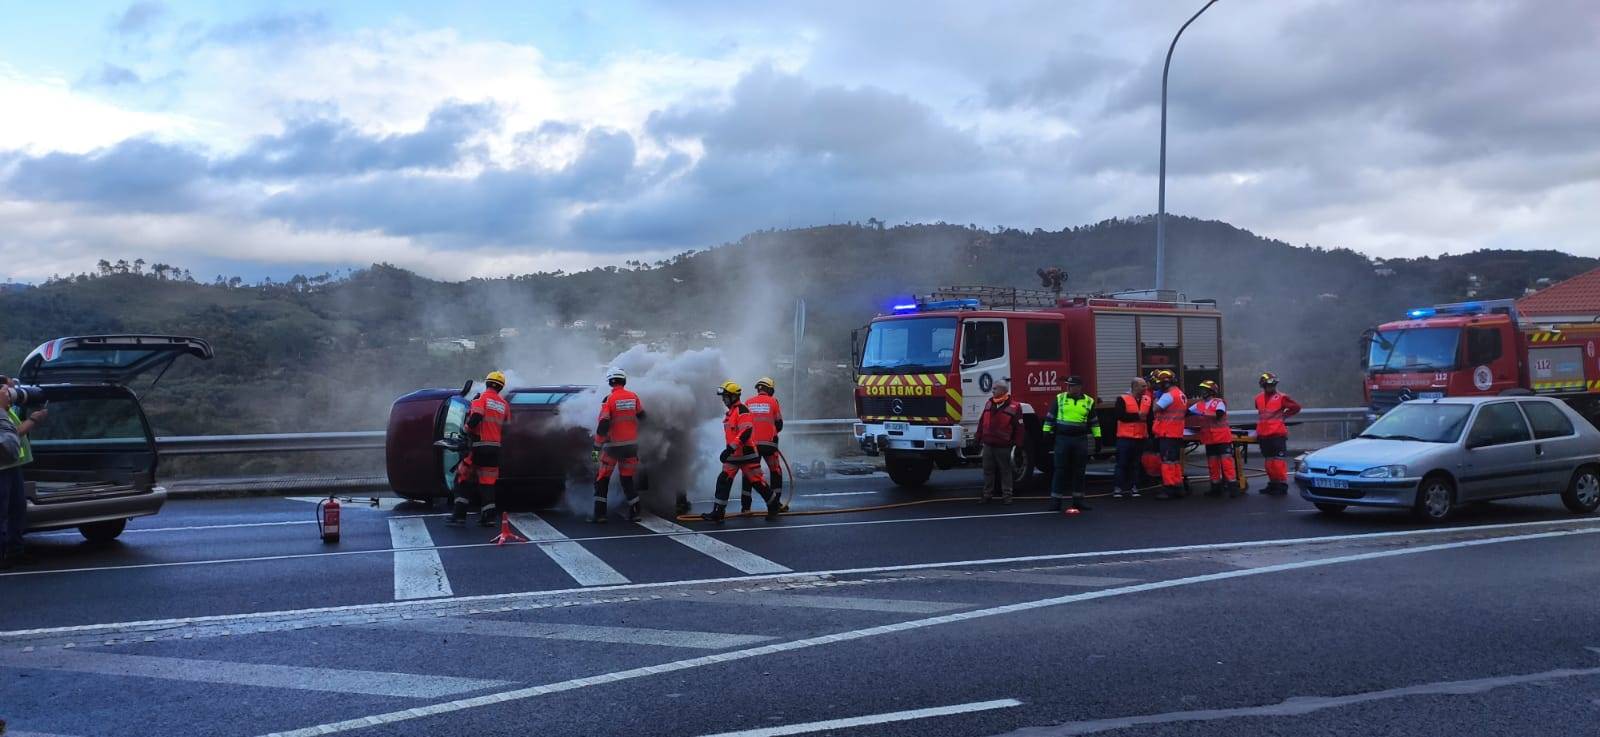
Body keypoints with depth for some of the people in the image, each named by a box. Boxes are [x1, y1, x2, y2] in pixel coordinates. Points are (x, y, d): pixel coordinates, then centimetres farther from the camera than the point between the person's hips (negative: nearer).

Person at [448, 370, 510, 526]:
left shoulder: (481, 398, -5)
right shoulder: (504, 404, 10)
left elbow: (475, 418, -18)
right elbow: (506, 426, 14)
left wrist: (466, 428, 0)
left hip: (479, 446, -4)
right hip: (495, 448, 4)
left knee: (463, 478, 5)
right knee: (487, 481, 9)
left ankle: (459, 514, -1)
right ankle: (488, 516, 4)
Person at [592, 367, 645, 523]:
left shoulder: (609, 399, -13)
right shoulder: (633, 397, -1)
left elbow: (603, 425, -16)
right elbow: (642, 417, 13)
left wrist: (597, 446, -11)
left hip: (613, 445, -4)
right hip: (631, 444, 4)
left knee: (602, 479, 6)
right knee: (628, 479, 14)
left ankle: (599, 514, 3)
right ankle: (634, 512, 11)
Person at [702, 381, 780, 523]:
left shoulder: (742, 410, -15)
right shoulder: (730, 412, 15)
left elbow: (746, 432, -26)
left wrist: (730, 448, -30)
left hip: (747, 454, -9)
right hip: (733, 455, 9)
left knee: (757, 482, 0)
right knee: (723, 480, -2)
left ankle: (773, 506, 18)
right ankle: (718, 512, -2)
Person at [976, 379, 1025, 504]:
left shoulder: (1014, 407, -6)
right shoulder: (989, 404, 10)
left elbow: (1019, 428, -5)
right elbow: (981, 422, 16)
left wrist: (1016, 445, -7)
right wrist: (980, 439, 14)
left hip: (1003, 447, -5)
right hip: (988, 446, 5)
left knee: (1005, 471, 4)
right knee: (988, 471, 9)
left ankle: (1006, 495, 10)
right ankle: (987, 494, 17)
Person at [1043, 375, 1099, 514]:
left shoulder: (1089, 402, 6)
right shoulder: (1060, 398, 3)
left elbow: (1094, 422, 11)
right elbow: (1050, 417, 6)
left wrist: (1097, 437, 8)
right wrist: (1047, 433, 2)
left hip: (1081, 440, 2)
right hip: (1062, 439, -1)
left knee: (1079, 471, 6)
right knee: (1060, 470, -2)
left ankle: (1078, 500, 14)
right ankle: (1055, 501, 0)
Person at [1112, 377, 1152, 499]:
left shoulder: (1147, 400, 11)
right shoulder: (1122, 399, -5)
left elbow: (1150, 417, 12)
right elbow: (1120, 416, -17)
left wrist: (1151, 433, 3)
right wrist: (1137, 416, -16)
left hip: (1141, 438, 5)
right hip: (1125, 437, -5)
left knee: (1136, 464, 8)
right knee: (1122, 463, -2)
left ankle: (1134, 488, 13)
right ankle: (1119, 488, 2)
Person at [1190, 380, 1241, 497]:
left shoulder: (1218, 402, -7)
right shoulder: (1199, 405, 11)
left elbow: (1219, 414, -24)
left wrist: (1203, 413, -27)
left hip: (1222, 437, -6)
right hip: (1209, 439, 6)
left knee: (1226, 461, -10)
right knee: (1212, 463, 10)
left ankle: (1233, 487, -10)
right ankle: (1216, 488, 19)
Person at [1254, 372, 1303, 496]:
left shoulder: (1281, 398, -5)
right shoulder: (1259, 398, 11)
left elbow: (1296, 407, 2)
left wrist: (1283, 416, 0)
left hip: (1278, 434, -6)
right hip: (1263, 435, 6)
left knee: (1279, 460, -8)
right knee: (1269, 461, 13)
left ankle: (1282, 485, -4)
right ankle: (1272, 484, 22)